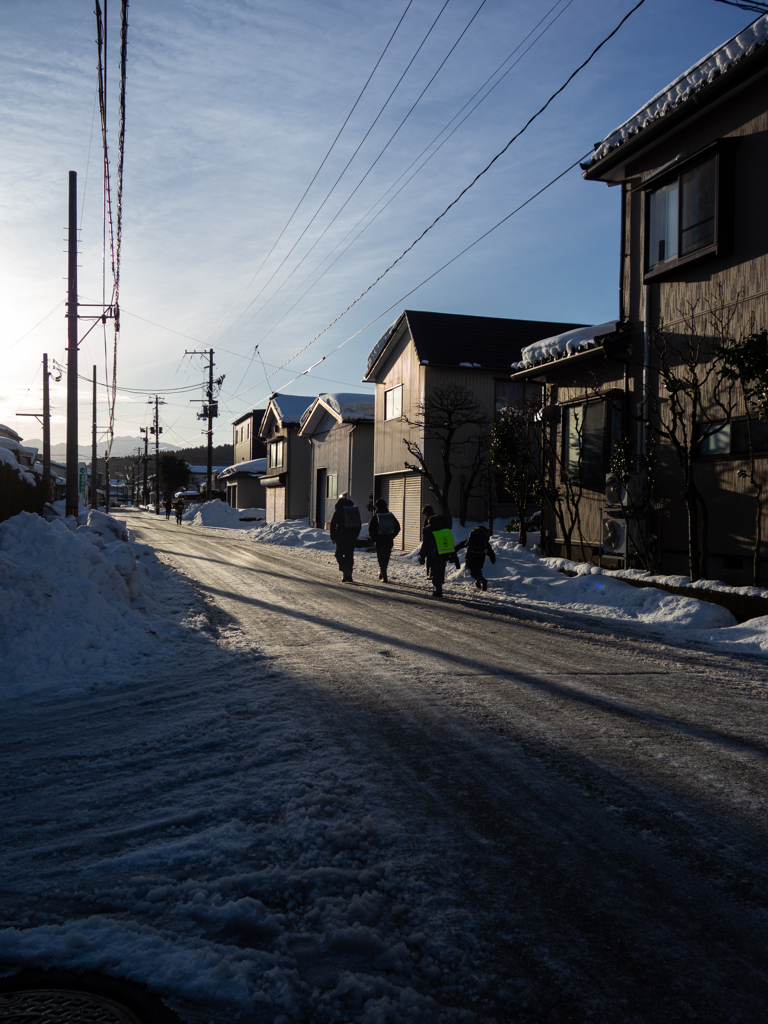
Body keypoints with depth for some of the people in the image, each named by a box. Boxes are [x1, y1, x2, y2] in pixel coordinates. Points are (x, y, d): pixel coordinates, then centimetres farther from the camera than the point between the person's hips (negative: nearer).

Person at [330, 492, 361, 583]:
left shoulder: (338, 510, -6)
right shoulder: (355, 509, 9)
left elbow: (333, 524, -7)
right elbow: (359, 525, 14)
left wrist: (333, 537, -2)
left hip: (341, 537, -4)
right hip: (352, 538, 4)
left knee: (339, 555, 4)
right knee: (350, 556, 10)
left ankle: (345, 571, -17)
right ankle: (349, 576, 9)